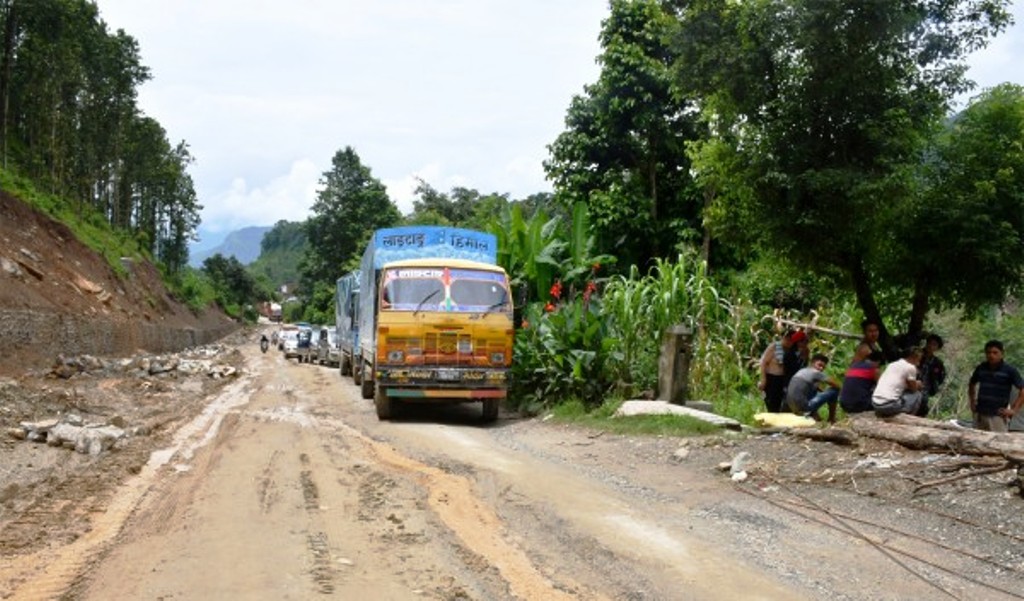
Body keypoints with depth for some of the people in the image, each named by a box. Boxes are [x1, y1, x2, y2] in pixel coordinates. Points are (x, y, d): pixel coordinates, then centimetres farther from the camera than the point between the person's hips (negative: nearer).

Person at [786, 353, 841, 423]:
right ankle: (831, 418, 14)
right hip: (804, 408, -9)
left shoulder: (802, 371, 18)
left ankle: (813, 414, 20)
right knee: (834, 391, -1)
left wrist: (823, 391, 21)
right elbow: (836, 385, -3)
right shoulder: (816, 373, -7)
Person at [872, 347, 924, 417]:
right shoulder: (911, 367, -3)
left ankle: (883, 413, 18)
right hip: (889, 405, -7)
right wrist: (918, 384, 29)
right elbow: (913, 388, 5)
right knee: (917, 394, 11)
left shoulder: (891, 365, 19)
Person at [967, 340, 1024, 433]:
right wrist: (972, 402, 15)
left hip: (998, 416, -5)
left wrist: (1013, 410, -9)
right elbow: (971, 385, 24)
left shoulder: (1010, 371, -5)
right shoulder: (981, 369, 7)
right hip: (980, 415, 5)